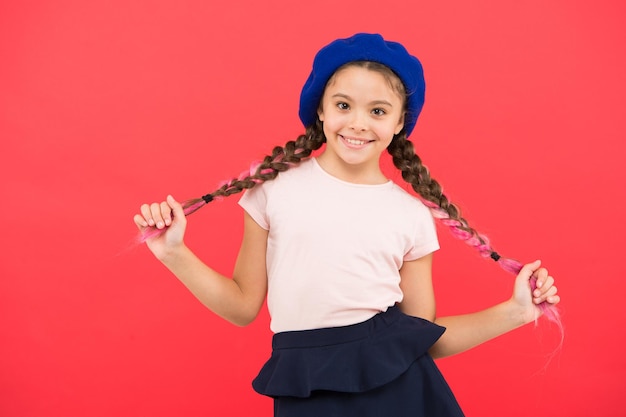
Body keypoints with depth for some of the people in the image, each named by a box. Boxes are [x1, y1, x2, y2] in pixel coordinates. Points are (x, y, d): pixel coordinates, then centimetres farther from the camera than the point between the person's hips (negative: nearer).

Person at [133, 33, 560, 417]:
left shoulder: (413, 216, 1)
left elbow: (425, 335, 8)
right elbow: (244, 305, 4)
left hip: (398, 382, 1)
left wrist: (515, 311, 0)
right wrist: (174, 253, -6)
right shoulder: (274, 187, -1)